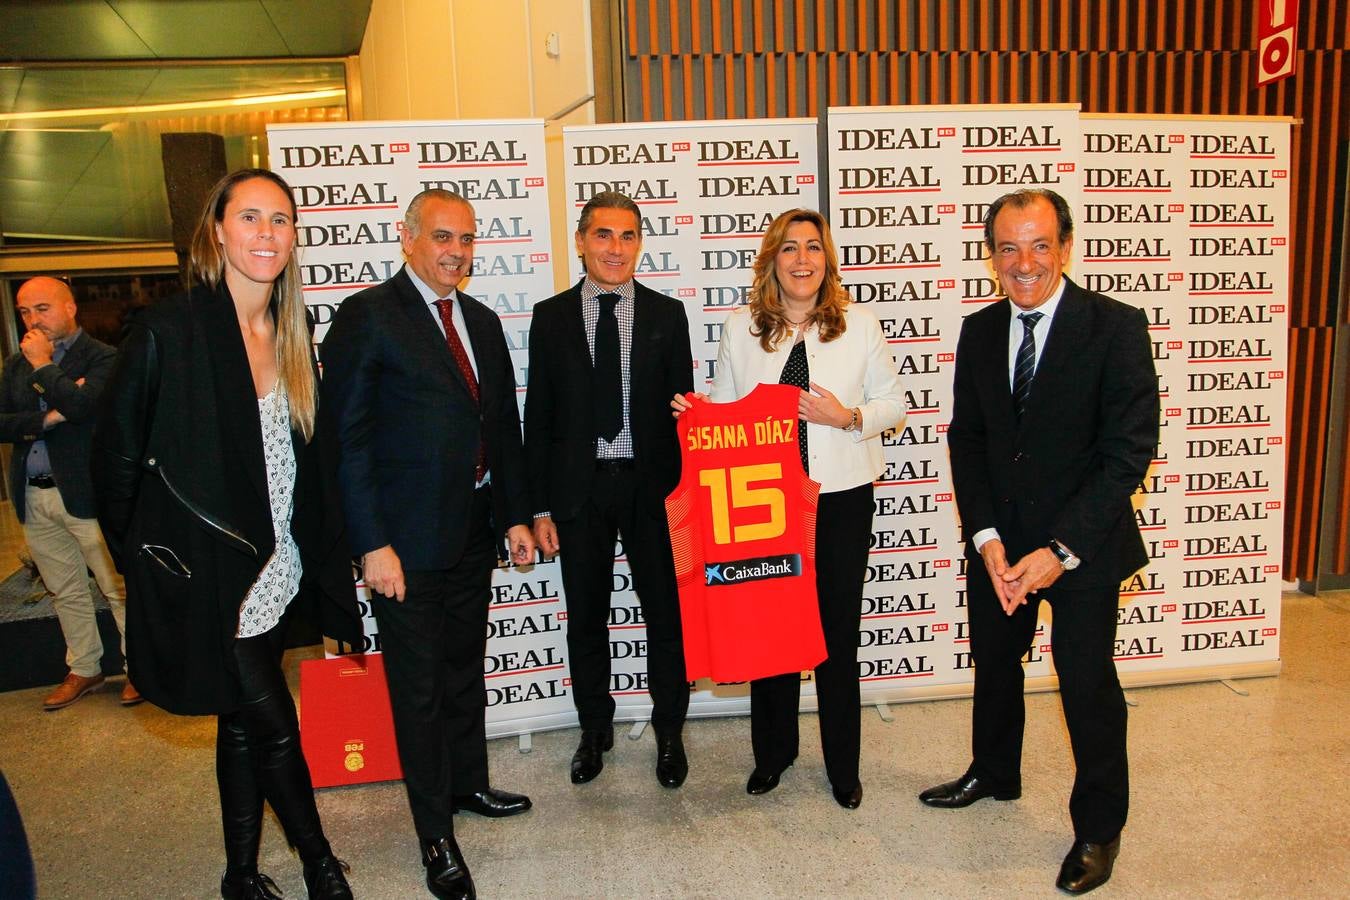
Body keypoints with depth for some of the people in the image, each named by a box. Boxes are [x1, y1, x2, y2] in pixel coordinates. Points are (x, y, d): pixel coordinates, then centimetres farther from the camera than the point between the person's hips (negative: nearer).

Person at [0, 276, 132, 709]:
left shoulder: (103, 357, -7)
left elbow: (81, 405, -23)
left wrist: (44, 365, -11)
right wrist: (46, 418, -12)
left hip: (86, 494, -6)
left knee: (121, 588, 2)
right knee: (65, 593, 17)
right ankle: (84, 669, 30)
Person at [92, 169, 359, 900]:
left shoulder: (292, 338, 5)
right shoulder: (167, 330, -12)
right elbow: (117, 455, -7)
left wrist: (324, 559, 7)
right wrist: (139, 558, -3)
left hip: (274, 571, 6)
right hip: (203, 573, -6)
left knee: (243, 724, 17)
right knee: (273, 723, 1)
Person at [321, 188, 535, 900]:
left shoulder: (482, 322, 11)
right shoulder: (366, 318, -10)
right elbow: (347, 438, -14)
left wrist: (515, 515, 11)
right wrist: (371, 544, -18)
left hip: (474, 531, 7)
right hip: (407, 540, -6)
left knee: (466, 668, 21)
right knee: (419, 687, 5)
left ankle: (467, 784, 41)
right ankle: (436, 836, 21)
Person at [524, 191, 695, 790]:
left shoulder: (666, 314, 3)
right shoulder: (551, 316, 3)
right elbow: (538, 416, 2)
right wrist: (540, 506, -2)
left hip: (652, 487, 0)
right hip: (579, 489, 1)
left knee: (666, 613, 7)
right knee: (585, 617, 13)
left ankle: (669, 733, 27)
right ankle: (595, 730, 33)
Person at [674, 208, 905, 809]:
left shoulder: (859, 324, 1)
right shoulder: (741, 329, 4)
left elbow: (893, 403, 5)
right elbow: (725, 408, 11)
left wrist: (848, 417, -13)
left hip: (841, 498, -1)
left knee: (838, 633, 8)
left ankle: (842, 765, 27)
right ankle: (772, 753, 32)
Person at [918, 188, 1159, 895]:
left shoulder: (1117, 328, -13)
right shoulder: (979, 332, 1)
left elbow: (1128, 451, -16)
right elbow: (966, 438, 3)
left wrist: (1061, 550, -20)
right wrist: (986, 536, -9)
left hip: (1084, 545, -4)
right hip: (1000, 542, 5)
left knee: (1088, 683, 7)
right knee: (994, 664, 20)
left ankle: (1098, 828, 30)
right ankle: (994, 774, 46)